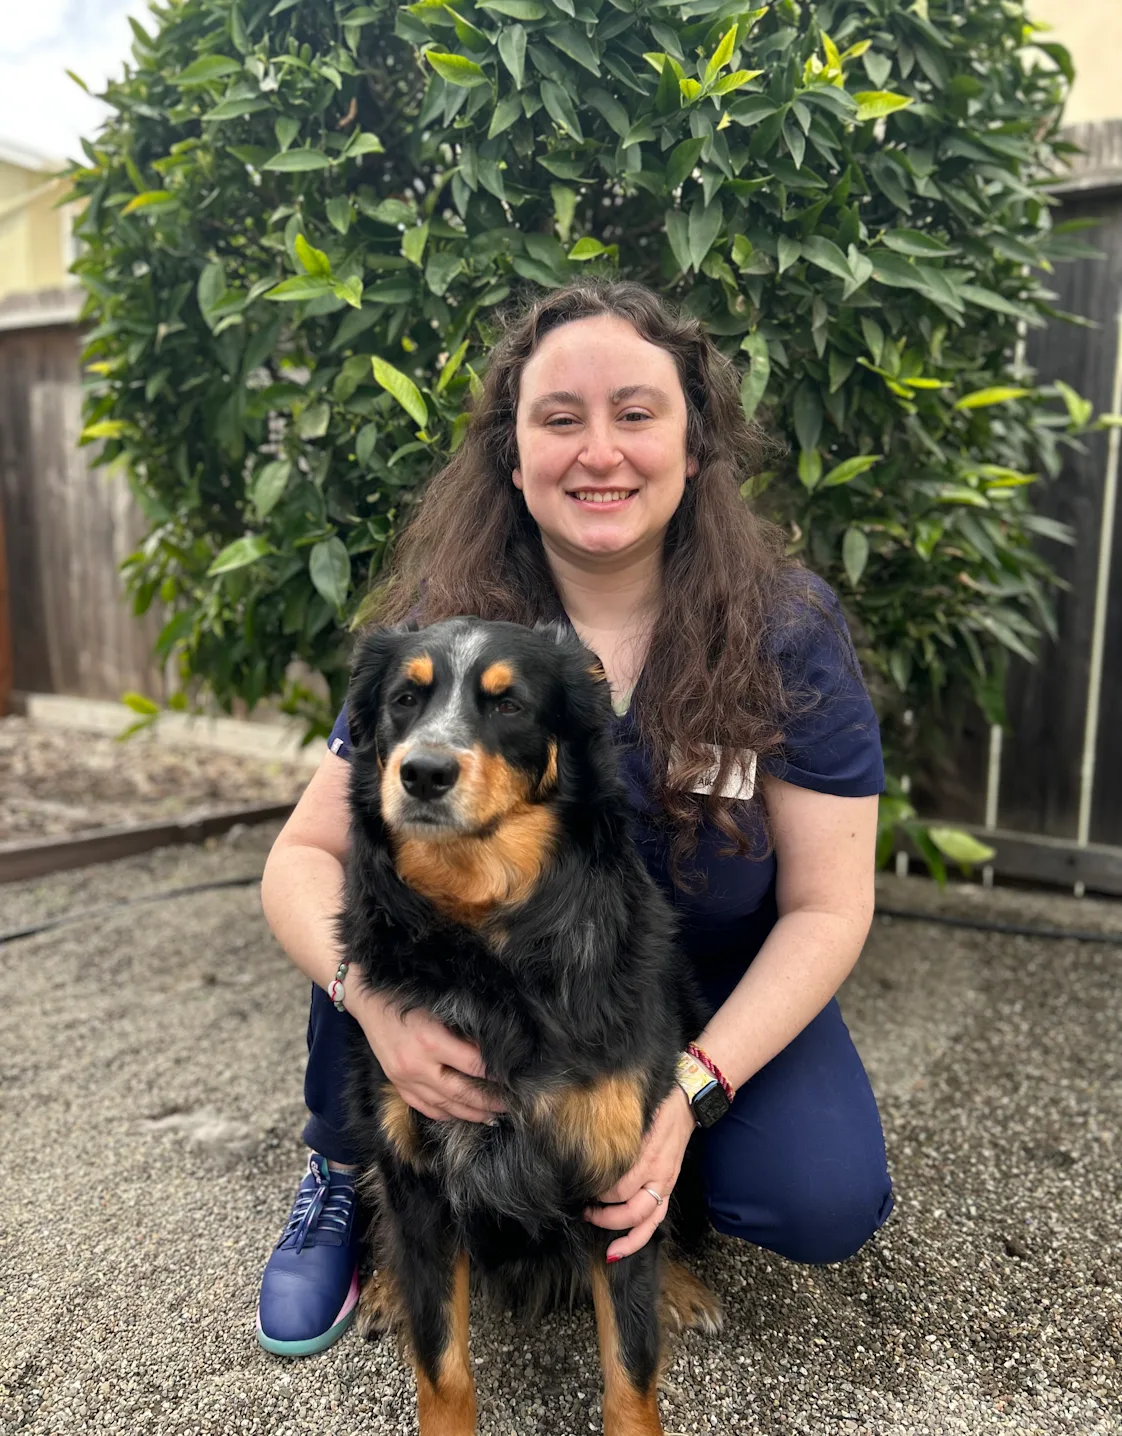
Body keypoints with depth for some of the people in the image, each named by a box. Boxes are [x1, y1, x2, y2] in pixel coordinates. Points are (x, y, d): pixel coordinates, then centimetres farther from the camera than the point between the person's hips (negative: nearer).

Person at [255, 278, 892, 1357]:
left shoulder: (787, 633, -19)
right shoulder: (444, 627, -18)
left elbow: (826, 907, -16)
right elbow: (304, 858, -16)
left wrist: (691, 1087, -28)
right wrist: (376, 998, -36)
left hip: (718, 991, 0)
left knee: (824, 1206, -22)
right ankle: (345, 1173, -1)